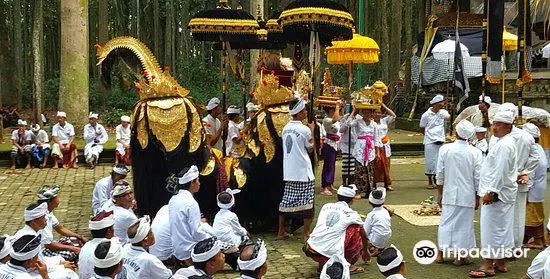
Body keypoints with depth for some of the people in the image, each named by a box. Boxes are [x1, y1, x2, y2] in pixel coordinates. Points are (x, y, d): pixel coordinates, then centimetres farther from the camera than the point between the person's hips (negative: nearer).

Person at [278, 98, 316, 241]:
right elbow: (310, 149, -2)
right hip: (303, 171, -6)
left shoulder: (286, 128, 6)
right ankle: (306, 233, 8)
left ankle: (281, 231, 17)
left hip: (288, 171, 6)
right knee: (306, 201, 3)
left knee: (286, 200, 12)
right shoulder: (304, 129, -14)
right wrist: (312, 131, 6)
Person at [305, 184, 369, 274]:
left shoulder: (326, 206, 17)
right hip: (331, 254, -4)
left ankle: (322, 264, 19)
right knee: (356, 229, 13)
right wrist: (366, 251, 47)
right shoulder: (352, 214, 7)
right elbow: (364, 235, 25)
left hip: (309, 251, 4)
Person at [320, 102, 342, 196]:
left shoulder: (334, 118, 8)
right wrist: (337, 106, -29)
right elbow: (335, 120, -37)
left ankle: (329, 185, 23)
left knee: (332, 165, 14)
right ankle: (324, 188, -6)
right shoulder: (326, 120, -18)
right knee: (328, 165, -8)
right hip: (329, 143, -9)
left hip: (335, 144, 9)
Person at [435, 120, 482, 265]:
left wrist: (440, 193, 11)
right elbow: (478, 178, -5)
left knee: (446, 222, 12)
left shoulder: (445, 149, -7)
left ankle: (441, 253, 19)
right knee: (464, 224, 8)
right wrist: (477, 197, 7)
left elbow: (440, 173, -1)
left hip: (449, 194, 1)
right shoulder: (475, 152, -9)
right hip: (467, 195, -1)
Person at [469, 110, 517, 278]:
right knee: (502, 228, 15)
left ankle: (488, 265, 0)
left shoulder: (504, 145, -18)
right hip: (503, 194, 11)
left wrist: (491, 192, -20)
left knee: (492, 228, -6)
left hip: (497, 195, -11)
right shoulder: (504, 142, 16)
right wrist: (490, 191, 23)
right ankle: (500, 262, 24)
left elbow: (500, 172, -22)